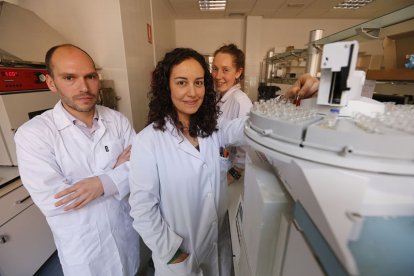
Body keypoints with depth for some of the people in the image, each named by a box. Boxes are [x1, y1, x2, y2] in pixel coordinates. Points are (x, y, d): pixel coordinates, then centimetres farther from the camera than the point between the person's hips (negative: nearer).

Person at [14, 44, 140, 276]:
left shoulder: (117, 120, -8)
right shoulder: (32, 134, -18)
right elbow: (51, 201, -24)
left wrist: (104, 183, -27)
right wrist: (117, 170, -22)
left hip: (126, 229, 3)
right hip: (82, 246, -3)